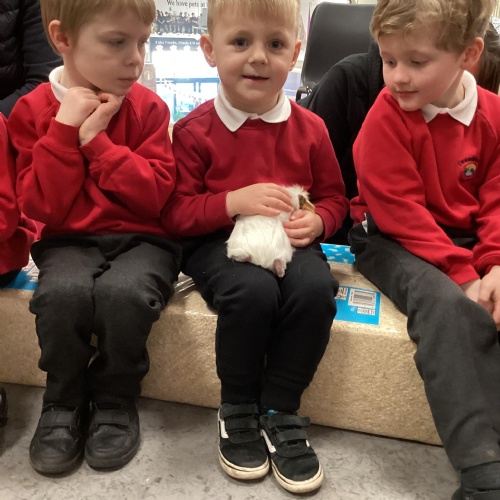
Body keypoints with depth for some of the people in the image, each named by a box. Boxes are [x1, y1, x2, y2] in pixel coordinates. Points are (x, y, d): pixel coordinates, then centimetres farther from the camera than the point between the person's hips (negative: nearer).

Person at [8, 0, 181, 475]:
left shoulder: (147, 107, 1)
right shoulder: (32, 110, 0)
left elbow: (155, 196, -10)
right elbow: (42, 209, -7)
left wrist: (96, 139, -14)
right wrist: (64, 129, -14)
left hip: (140, 238, 0)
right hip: (69, 241, 1)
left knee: (124, 293, -33)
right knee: (61, 294, -32)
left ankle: (115, 401, -3)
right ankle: (64, 403, -2)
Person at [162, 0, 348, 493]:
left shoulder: (309, 128, 5)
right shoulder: (196, 129, -3)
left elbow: (334, 197, 14)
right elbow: (175, 212, -4)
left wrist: (315, 221, -9)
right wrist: (234, 201, -20)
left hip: (289, 242, 3)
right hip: (218, 243, -2)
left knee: (316, 287, -30)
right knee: (253, 290, -34)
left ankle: (279, 411, -8)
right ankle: (237, 409, -6)